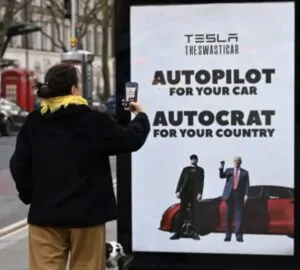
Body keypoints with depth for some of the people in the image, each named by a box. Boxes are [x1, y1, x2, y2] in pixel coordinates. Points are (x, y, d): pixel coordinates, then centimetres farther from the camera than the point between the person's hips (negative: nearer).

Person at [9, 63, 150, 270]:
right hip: (86, 211, -2)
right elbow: (132, 140, 0)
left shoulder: (34, 123, 0)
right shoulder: (94, 121, -9)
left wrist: (29, 195, 17)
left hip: (45, 211, 3)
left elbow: (19, 165, 1)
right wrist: (141, 116, 20)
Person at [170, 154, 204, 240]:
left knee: (193, 213, -2)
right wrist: (178, 191, -4)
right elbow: (180, 180, 8)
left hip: (194, 193, -1)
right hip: (185, 192, 1)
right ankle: (178, 232, -2)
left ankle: (194, 233, 0)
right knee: (182, 212, -1)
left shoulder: (200, 170, 10)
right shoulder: (185, 169, 14)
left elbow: (201, 182, 1)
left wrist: (200, 193, -11)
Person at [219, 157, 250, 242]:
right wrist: (221, 168, -20)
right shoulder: (229, 170, 14)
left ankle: (239, 236, -1)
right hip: (230, 194, 1)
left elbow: (247, 184, 3)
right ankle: (228, 235, 10)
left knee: (239, 215, -3)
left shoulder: (244, 173, 11)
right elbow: (222, 176, -3)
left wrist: (246, 195, -9)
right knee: (229, 216, 4)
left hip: (239, 195, -1)